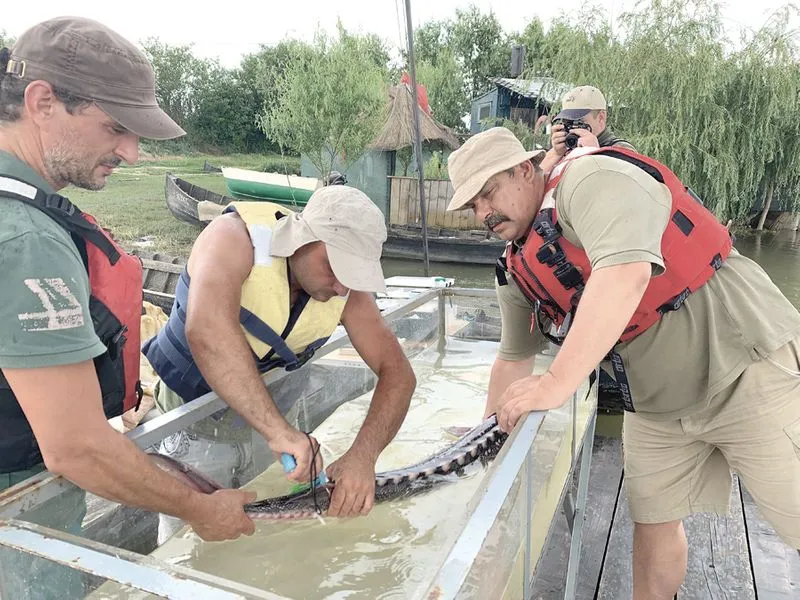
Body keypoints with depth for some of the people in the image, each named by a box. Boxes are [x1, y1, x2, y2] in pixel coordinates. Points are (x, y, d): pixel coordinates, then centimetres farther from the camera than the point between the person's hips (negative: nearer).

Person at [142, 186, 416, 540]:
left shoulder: (346, 288, -14)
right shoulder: (236, 237, -28)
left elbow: (397, 372, -14)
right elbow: (207, 331, -46)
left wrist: (363, 454, -29)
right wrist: (278, 429, -49)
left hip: (256, 409, 4)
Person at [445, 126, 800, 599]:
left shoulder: (593, 179, -19)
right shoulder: (518, 271, 5)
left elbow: (626, 272, -35)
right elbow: (513, 358, 15)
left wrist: (557, 382, -36)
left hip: (749, 371, -6)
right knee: (653, 521, 9)